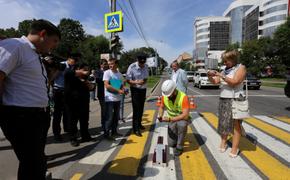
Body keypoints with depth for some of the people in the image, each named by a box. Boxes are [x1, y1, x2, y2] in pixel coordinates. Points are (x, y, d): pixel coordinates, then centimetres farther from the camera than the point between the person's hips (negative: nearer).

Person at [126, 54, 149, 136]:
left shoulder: (146, 66, -3)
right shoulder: (132, 67, -18)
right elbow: (128, 80, -15)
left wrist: (144, 81, -15)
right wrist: (136, 82, -32)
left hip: (143, 89, 5)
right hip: (135, 90, -5)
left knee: (141, 108, 16)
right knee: (136, 109, -7)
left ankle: (139, 124, 35)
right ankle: (136, 129, 0)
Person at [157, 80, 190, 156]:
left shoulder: (183, 97, -31)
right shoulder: (165, 96, -16)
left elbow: (185, 115, -37)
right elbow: (161, 107, 2)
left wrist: (169, 119, -39)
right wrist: (160, 115, -19)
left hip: (182, 118, -4)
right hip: (172, 119, 4)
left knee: (181, 125, -40)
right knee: (171, 143, -1)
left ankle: (179, 147, -16)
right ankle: (177, 134, 32)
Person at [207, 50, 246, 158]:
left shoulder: (241, 67, -3)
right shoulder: (225, 70, 14)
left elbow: (234, 82, -15)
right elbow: (215, 81, 12)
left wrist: (221, 76, -18)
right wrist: (210, 76, -7)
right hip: (223, 100, 6)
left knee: (236, 124, -3)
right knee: (223, 122, 7)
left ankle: (235, 148, 3)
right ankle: (223, 142, 20)